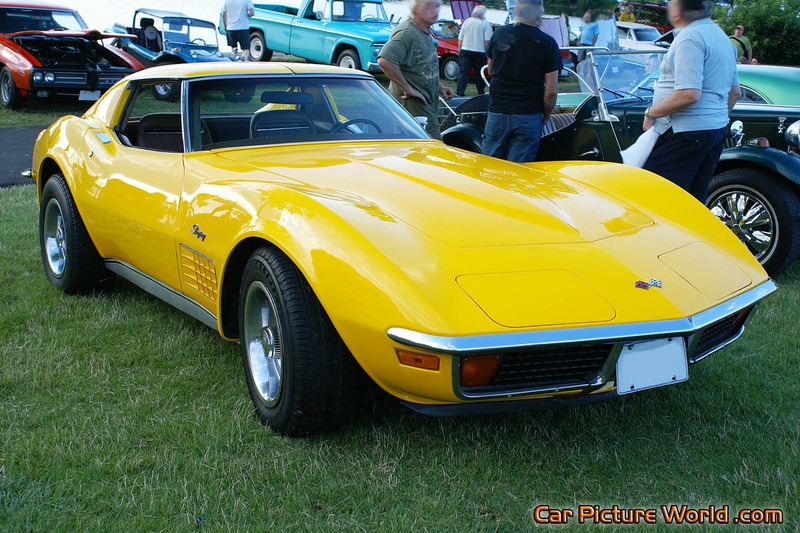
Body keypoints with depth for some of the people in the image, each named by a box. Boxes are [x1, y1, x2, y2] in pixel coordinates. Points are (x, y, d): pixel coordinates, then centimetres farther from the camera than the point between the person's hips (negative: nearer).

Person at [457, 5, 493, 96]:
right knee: (479, 74, 10)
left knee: (463, 73, 1)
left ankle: (460, 92, -9)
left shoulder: (467, 21, 6)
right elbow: (487, 40, -11)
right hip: (479, 52, -2)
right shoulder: (485, 23, -5)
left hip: (465, 51, 2)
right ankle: (481, 92, 19)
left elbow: (460, 38, 8)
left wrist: (459, 50, 14)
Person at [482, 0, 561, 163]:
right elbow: (551, 90, -9)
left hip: (497, 112, 3)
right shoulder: (547, 43, -7)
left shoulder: (499, 34, 3)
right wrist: (546, 115, 6)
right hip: (529, 117, -3)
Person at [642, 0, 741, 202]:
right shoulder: (720, 36, 16)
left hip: (684, 132, -10)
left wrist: (652, 112, -13)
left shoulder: (689, 37, -15)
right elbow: (735, 92, 23)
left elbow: (689, 94, -25)